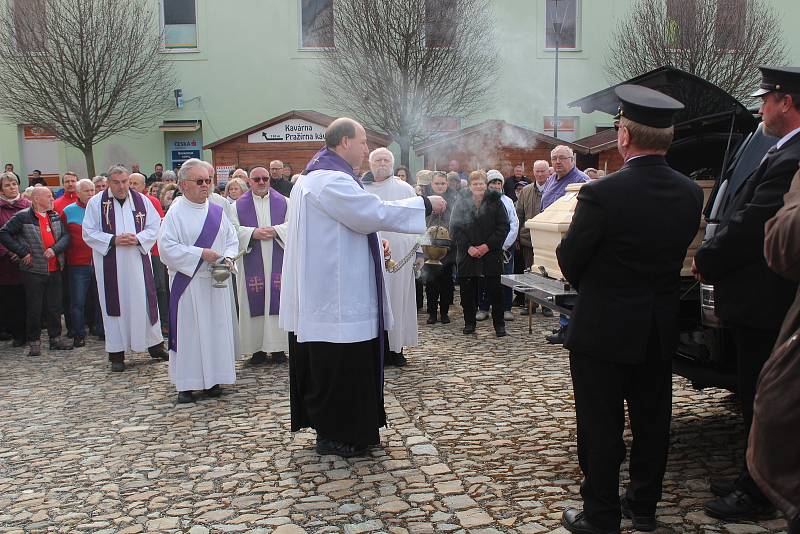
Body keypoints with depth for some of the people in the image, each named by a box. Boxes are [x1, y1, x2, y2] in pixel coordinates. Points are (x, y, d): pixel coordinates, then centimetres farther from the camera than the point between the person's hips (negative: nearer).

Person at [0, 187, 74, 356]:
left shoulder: (55, 216, 10)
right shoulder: (23, 217, -6)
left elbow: (65, 236, 4)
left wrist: (55, 249, -14)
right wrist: (22, 252, -12)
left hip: (54, 269, 4)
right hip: (34, 270, -4)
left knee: (55, 306, 10)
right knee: (34, 308, 3)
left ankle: (56, 337, 21)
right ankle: (34, 342, 14)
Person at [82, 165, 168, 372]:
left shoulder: (142, 201, 4)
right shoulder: (96, 203, -1)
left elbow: (154, 227, 5)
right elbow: (89, 233, -2)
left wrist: (138, 239, -13)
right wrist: (113, 240, -16)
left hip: (138, 263, 2)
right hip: (110, 264, -1)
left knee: (144, 301, 7)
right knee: (115, 305, 3)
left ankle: (154, 345, 21)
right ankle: (116, 354, 12)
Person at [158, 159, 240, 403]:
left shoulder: (217, 212, 8)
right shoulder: (175, 213, -6)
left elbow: (232, 240, 12)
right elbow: (166, 246, -13)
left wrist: (228, 258, -8)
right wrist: (200, 253, -17)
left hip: (216, 282, 5)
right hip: (188, 283, -5)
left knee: (216, 328, 8)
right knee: (188, 330, 0)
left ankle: (212, 379, 20)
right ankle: (186, 384, 10)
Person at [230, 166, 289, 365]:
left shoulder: (283, 202, 9)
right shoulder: (239, 205, 8)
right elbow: (234, 230, -1)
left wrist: (275, 231, -14)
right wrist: (253, 233, -15)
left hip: (277, 261, 0)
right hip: (251, 262, 0)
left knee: (277, 299, 0)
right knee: (255, 302, 0)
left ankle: (277, 347, 7)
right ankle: (257, 348, 7)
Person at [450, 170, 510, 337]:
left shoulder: (495, 202, 3)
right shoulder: (461, 203, 5)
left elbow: (504, 227, -1)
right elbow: (454, 228, 1)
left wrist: (488, 245, -11)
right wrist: (468, 247, -10)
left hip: (491, 253, -1)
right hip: (467, 254, 1)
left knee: (495, 290, 1)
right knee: (467, 290, 4)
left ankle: (499, 324, 10)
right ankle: (469, 322, 17)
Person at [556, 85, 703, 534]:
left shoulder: (602, 193, -21)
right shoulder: (690, 192, -3)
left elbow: (569, 260, -12)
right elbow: (677, 253, 6)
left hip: (603, 328, -5)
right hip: (661, 329, 6)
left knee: (601, 426, 7)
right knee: (653, 420, 18)